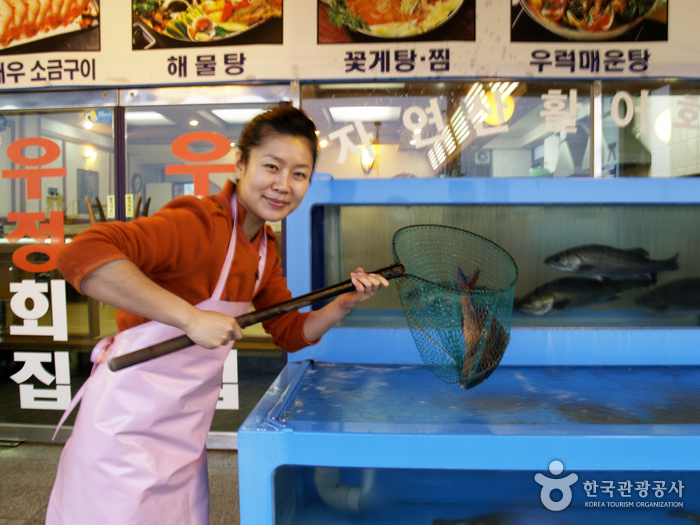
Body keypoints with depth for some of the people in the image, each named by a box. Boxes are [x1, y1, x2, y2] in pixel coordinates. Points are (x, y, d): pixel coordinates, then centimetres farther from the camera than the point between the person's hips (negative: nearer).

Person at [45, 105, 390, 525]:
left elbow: (291, 332, 11)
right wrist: (191, 317, -39)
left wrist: (344, 305, -4)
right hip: (128, 425, -8)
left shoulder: (266, 249, 3)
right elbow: (81, 256, -38)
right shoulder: (199, 223, -24)